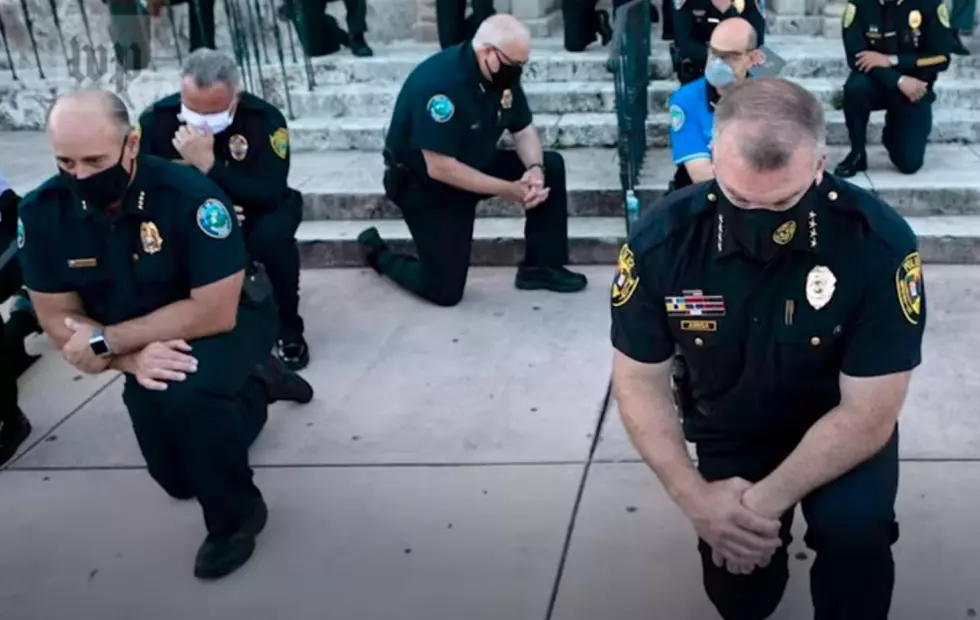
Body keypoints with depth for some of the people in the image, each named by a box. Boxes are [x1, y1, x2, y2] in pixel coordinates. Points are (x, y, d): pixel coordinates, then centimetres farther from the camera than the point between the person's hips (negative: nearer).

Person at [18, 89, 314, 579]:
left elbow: (215, 312, -33)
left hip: (232, 315, -5)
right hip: (142, 342, 5)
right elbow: (59, 320, -13)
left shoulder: (189, 194, -32)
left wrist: (107, 342, -30)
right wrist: (132, 359, -30)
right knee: (178, 478, 15)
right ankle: (254, 385, 38)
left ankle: (235, 515, -12)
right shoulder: (41, 212, -20)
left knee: (187, 392, -38)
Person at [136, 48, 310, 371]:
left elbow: (269, 197, -35)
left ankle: (287, 330, -12)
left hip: (254, 212, -2)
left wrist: (208, 164, -45)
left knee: (272, 235, -36)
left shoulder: (265, 119, -26)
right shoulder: (155, 119, -19)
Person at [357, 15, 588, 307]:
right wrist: (507, 190, -29)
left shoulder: (502, 73, -8)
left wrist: (535, 169, -21)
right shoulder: (439, 81, -32)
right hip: (424, 184, -7)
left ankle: (541, 266, 3)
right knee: (445, 290, -8)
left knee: (550, 167, -7)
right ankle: (378, 252, 19)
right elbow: (439, 168, -33)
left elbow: (524, 131, 1)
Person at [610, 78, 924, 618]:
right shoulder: (661, 237, -24)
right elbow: (640, 381, -13)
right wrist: (696, 498, -23)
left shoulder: (880, 243, -30)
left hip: (843, 429, -2)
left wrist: (767, 501, -29)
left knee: (854, 531, -31)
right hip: (729, 432, 2)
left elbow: (868, 413, -23)